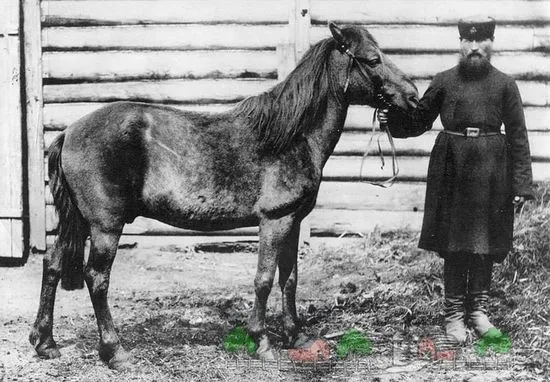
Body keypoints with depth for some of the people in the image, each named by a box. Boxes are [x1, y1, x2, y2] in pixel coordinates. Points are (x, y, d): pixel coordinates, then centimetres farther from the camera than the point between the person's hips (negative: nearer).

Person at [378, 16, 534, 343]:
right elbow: (419, 120, 10)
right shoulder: (444, 82, 4)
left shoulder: (505, 85, 3)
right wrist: (391, 119, -9)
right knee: (454, 244, 3)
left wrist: (522, 184, -2)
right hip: (452, 169, 0)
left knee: (487, 242, 6)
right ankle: (455, 314, 12)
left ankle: (478, 310, 19)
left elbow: (518, 137, 3)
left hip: (491, 171, 0)